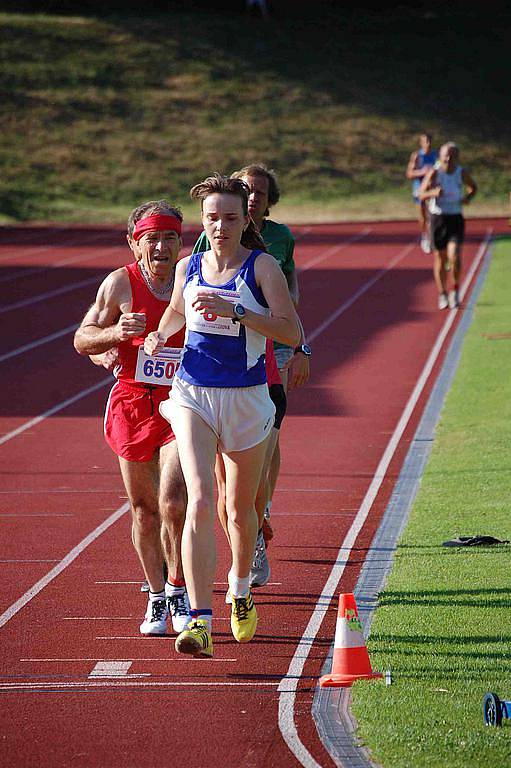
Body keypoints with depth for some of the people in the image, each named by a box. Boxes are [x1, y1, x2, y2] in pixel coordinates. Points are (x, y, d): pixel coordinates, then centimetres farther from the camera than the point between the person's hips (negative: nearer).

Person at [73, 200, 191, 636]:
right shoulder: (121, 284, -2)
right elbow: (82, 340, 5)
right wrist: (115, 334, -15)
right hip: (132, 403, 1)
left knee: (172, 502, -15)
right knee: (144, 509, 9)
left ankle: (178, 590, 4)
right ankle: (157, 599, 24)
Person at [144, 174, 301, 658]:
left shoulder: (262, 266, -6)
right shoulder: (188, 269, 4)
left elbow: (291, 331, -15)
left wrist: (234, 310, -23)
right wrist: (160, 335, 3)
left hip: (246, 399, -1)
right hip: (192, 396, 1)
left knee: (240, 508, 15)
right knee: (200, 501, -17)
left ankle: (240, 592, 45)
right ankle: (199, 622, -24)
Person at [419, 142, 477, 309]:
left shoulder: (462, 173, -1)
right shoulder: (434, 173, -7)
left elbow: (473, 187, 17)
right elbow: (421, 194, -6)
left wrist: (468, 197, -4)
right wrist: (433, 192, -27)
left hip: (456, 218, 0)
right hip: (438, 218, 0)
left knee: (454, 255, -17)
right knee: (440, 258, 7)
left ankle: (455, 290, 5)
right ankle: (442, 295, 22)